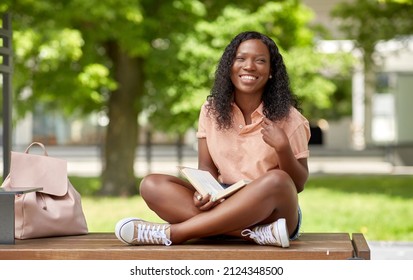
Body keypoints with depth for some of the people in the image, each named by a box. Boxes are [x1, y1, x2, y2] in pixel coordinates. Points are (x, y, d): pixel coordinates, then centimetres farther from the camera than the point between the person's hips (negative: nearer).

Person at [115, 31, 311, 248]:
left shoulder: (287, 117, -3)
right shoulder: (212, 110, 5)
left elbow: (298, 184, -1)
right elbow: (207, 167, 6)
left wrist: (283, 148, -20)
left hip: (271, 212, -3)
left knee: (276, 180, -36)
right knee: (152, 185, -18)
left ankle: (171, 233, -32)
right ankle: (256, 234, -34)